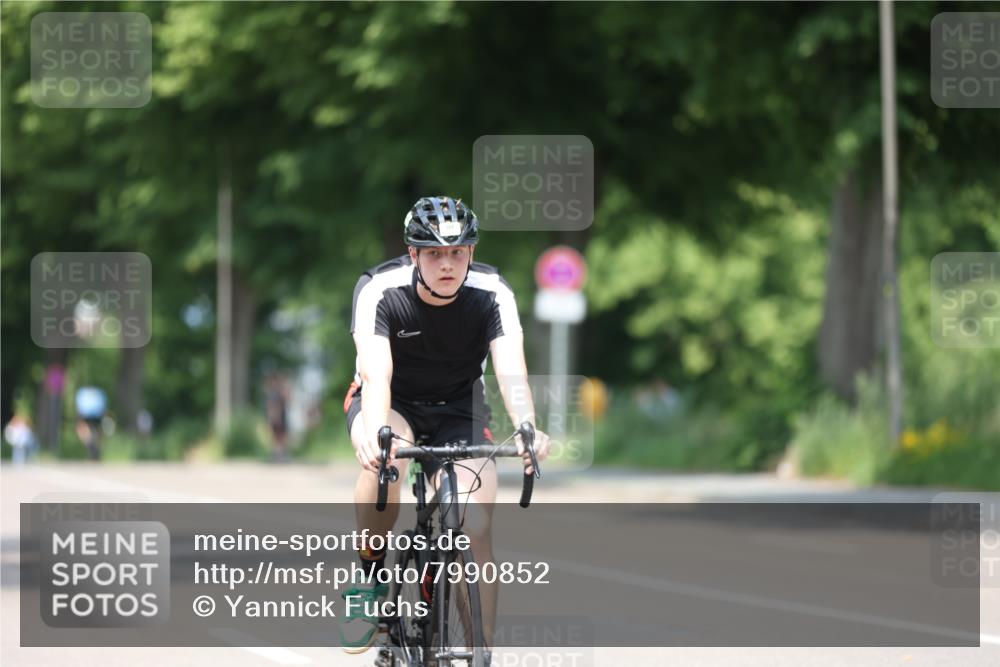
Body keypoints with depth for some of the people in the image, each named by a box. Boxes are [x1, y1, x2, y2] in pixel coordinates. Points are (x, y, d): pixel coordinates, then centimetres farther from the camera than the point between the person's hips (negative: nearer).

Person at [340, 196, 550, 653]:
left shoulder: (492, 293, -21)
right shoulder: (379, 290, -25)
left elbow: (511, 369, -34)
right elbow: (375, 373, -38)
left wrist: (527, 429, -55)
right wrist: (375, 434, -58)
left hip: (459, 409, 1)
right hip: (392, 402, -1)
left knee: (476, 531, -17)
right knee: (386, 459, -36)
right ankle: (371, 577, -14)